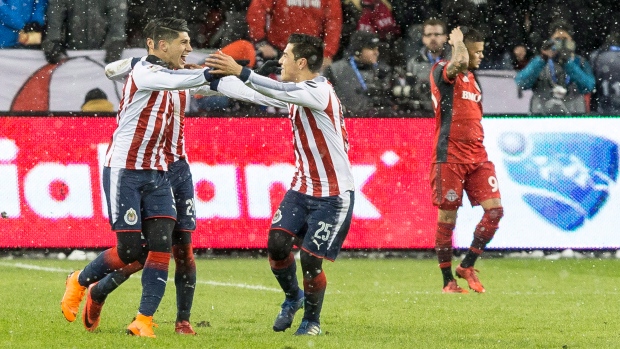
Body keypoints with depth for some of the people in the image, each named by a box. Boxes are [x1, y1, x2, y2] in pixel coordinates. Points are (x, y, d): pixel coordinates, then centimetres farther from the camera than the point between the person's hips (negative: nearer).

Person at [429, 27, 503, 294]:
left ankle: (467, 266, 8)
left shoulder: (472, 79, 19)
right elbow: (461, 62, -30)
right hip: (450, 157, -7)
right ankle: (448, 281, 5)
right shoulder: (442, 71, -6)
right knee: (447, 217, -2)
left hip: (477, 156, 7)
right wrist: (458, 41, -11)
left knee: (495, 209, -4)